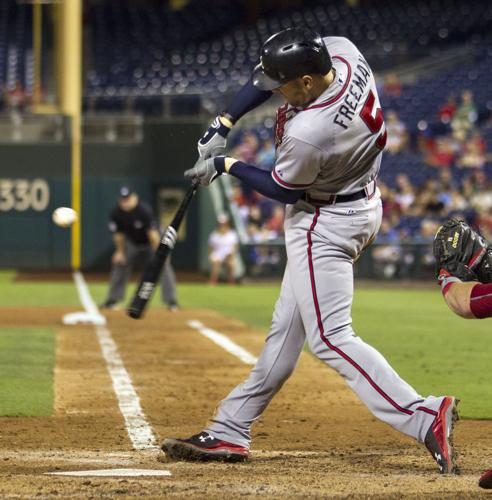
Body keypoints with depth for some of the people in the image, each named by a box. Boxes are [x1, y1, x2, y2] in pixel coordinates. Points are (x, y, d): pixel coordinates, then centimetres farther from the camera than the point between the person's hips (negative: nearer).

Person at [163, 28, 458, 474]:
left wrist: (227, 166, 0)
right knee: (287, 328, 14)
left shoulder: (306, 134, -34)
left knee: (330, 337, -11)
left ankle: (424, 418, -20)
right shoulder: (341, 51, -13)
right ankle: (231, 432, 23)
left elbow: (283, 190, -13)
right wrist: (223, 126, -1)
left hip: (326, 223, -10)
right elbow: (268, 74, 4)